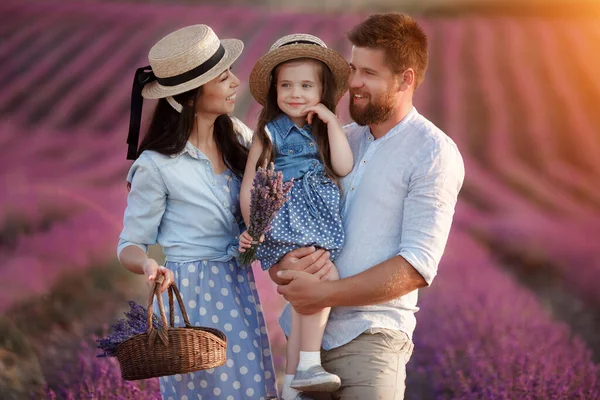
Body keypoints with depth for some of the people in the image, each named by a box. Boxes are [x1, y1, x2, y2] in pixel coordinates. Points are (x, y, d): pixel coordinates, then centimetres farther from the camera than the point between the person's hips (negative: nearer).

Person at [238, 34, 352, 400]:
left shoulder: (324, 131, 15)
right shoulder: (270, 133, 1)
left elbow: (344, 168, -1)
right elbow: (249, 185, -1)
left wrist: (332, 122, -2)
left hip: (316, 226, 6)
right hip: (285, 223, -6)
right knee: (324, 276, -24)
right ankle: (308, 365, -22)